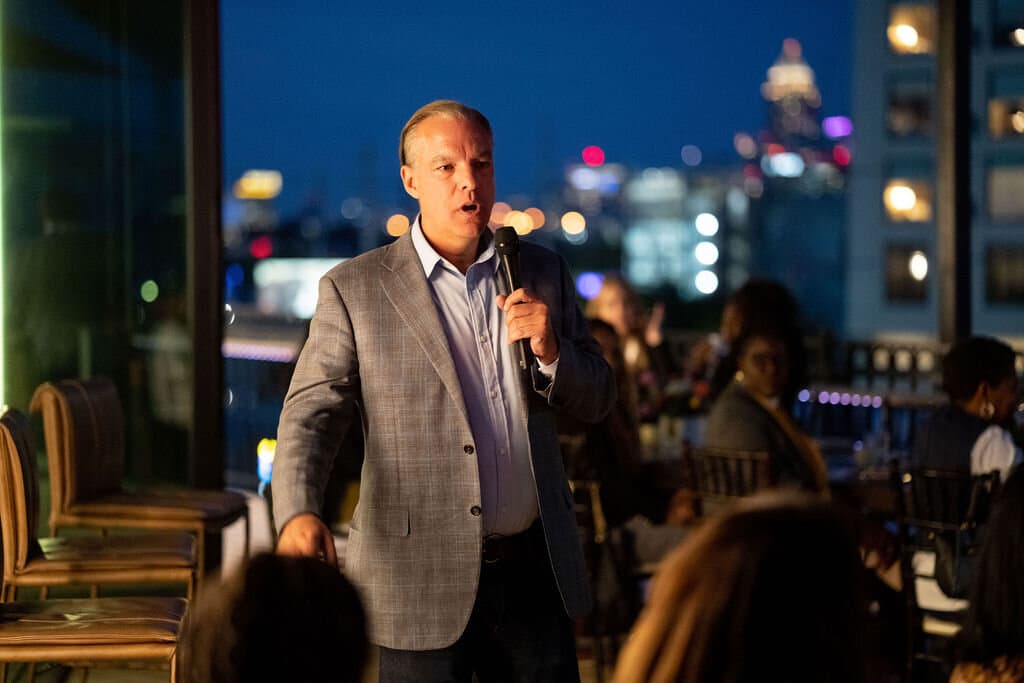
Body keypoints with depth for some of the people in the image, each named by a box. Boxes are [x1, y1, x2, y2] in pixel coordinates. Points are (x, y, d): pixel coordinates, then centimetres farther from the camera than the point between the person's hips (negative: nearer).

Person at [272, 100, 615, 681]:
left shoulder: (544, 273, 9)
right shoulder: (354, 289, -2)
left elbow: (597, 401, 13)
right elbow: (312, 413, -7)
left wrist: (550, 349, -9)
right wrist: (299, 514, -25)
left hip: (535, 571, 4)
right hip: (421, 582, -3)